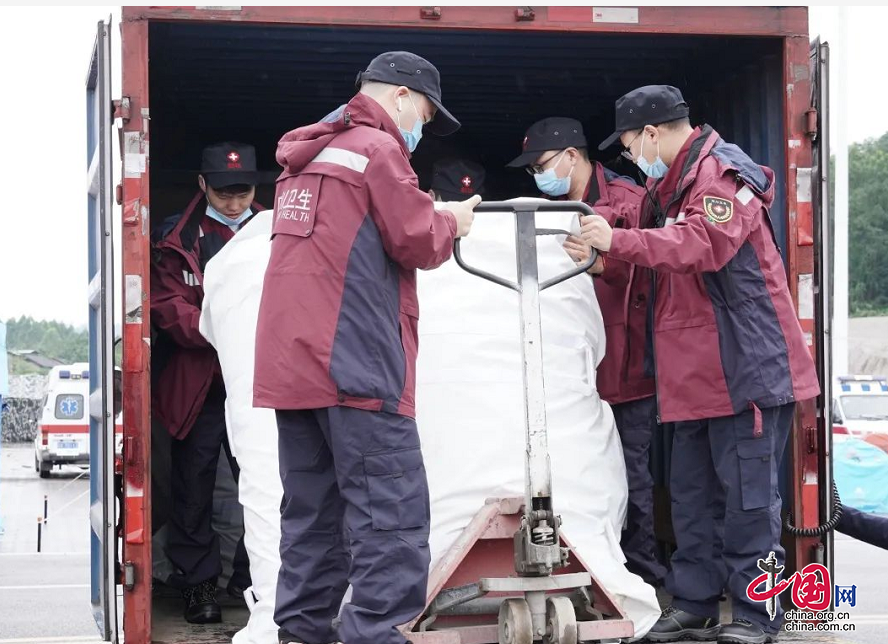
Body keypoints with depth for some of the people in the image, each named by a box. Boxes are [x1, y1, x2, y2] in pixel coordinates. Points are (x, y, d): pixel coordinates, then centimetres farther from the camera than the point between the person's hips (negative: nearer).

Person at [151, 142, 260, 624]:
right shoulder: (177, 238, 3)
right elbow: (166, 303, -6)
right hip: (196, 381, -1)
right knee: (194, 484, 5)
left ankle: (253, 578, 16)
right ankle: (198, 584, 15)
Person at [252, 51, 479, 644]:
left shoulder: (309, 154, 22)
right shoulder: (379, 147, -5)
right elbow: (417, 241, -9)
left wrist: (429, 220, 19)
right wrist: (451, 222, 11)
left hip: (289, 363, 9)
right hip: (353, 362, -9)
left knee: (314, 512, 12)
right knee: (392, 513, -8)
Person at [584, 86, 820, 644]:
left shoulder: (721, 175, -14)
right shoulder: (680, 184, 18)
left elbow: (700, 242, -30)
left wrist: (618, 241, -36)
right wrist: (606, 258, 14)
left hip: (746, 366, -10)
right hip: (700, 373, 10)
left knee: (747, 493, -4)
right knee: (695, 492, 13)